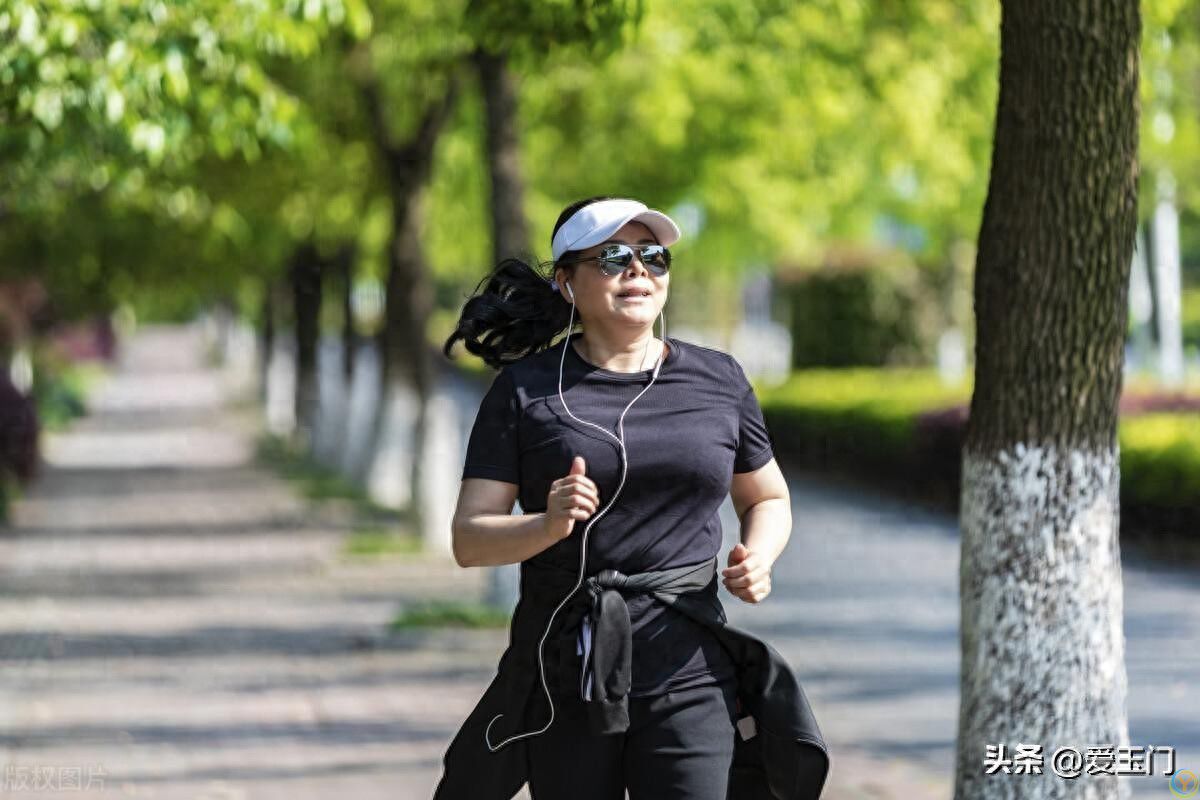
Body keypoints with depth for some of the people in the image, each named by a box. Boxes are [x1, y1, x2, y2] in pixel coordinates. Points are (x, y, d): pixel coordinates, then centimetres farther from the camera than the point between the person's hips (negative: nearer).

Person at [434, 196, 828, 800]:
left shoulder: (718, 381, 8)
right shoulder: (526, 389, 1)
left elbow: (768, 499, 21)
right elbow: (469, 539, -4)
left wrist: (757, 557, -1)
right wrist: (548, 525, -23)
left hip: (689, 678, 1)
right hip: (565, 678, 0)